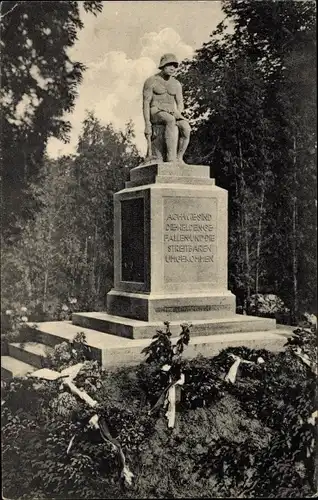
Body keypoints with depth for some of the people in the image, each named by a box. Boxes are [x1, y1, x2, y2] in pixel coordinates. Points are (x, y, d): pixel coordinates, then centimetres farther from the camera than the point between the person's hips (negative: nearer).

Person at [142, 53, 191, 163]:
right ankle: (171, 158, -46)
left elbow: (180, 104, 9)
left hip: (171, 114, 5)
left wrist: (178, 113, -15)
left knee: (186, 128, -30)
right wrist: (147, 124, -17)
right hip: (155, 113, -5)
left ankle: (179, 158, -23)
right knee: (171, 120, -40)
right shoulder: (151, 81, -2)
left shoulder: (176, 84, 13)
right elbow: (146, 104, -7)